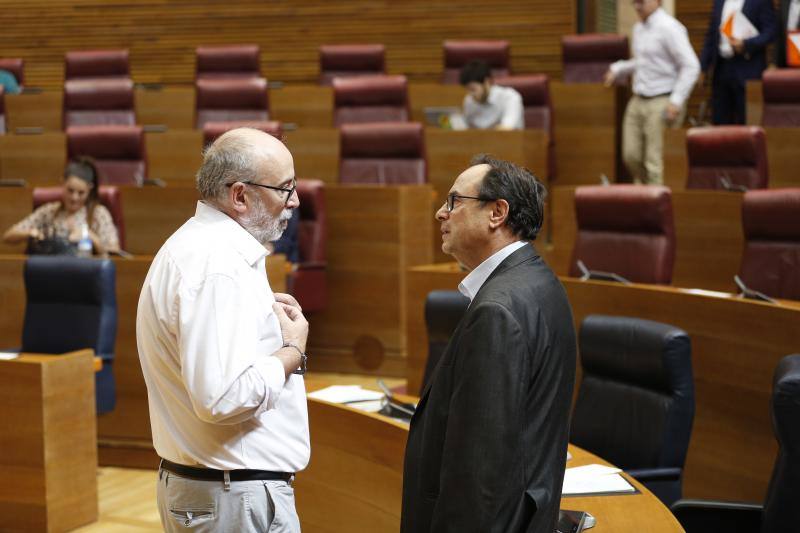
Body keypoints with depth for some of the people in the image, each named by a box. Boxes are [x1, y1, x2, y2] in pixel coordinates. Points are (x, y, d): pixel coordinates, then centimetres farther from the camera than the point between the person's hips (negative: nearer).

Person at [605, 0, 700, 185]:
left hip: (660, 102, -8)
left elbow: (691, 66, -16)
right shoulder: (639, 28, 12)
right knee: (631, 156, 8)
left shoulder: (669, 28, -13)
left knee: (653, 161, -7)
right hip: (638, 100, 8)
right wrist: (617, 69, 14)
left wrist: (676, 101, -20)